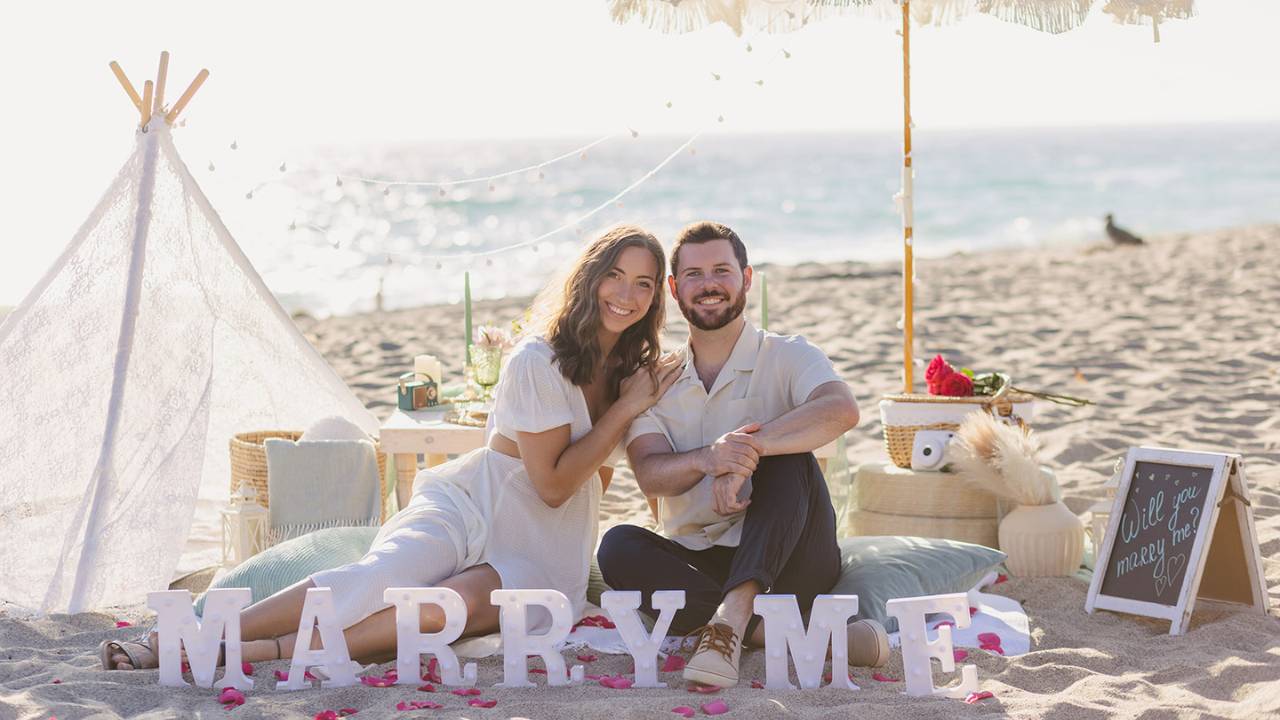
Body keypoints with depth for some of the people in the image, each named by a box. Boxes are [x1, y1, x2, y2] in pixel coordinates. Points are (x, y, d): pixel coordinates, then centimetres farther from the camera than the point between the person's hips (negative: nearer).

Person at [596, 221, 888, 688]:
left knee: (787, 457, -27)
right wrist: (706, 459, -33)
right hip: (694, 562, 2)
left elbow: (842, 411, -24)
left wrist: (749, 448, -37)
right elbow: (650, 476, -9)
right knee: (618, 547, -26)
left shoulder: (787, 357, -1)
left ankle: (732, 616, -43)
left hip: (782, 562, -2)